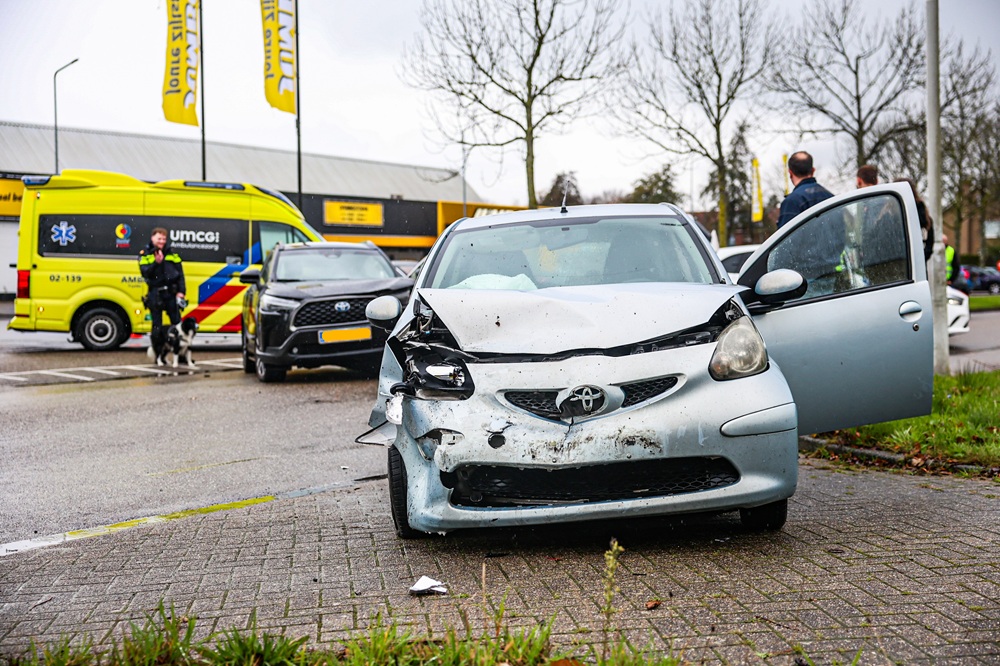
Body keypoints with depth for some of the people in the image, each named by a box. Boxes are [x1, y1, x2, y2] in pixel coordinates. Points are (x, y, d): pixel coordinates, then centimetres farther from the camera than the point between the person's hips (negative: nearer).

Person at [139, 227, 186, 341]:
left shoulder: (171, 253, 9)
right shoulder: (145, 254, 3)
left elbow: (180, 273, 6)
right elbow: (145, 272, -11)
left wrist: (181, 291, -2)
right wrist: (156, 263, -24)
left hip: (171, 292, 2)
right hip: (155, 293, -2)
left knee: (176, 322, 5)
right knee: (157, 326, 3)